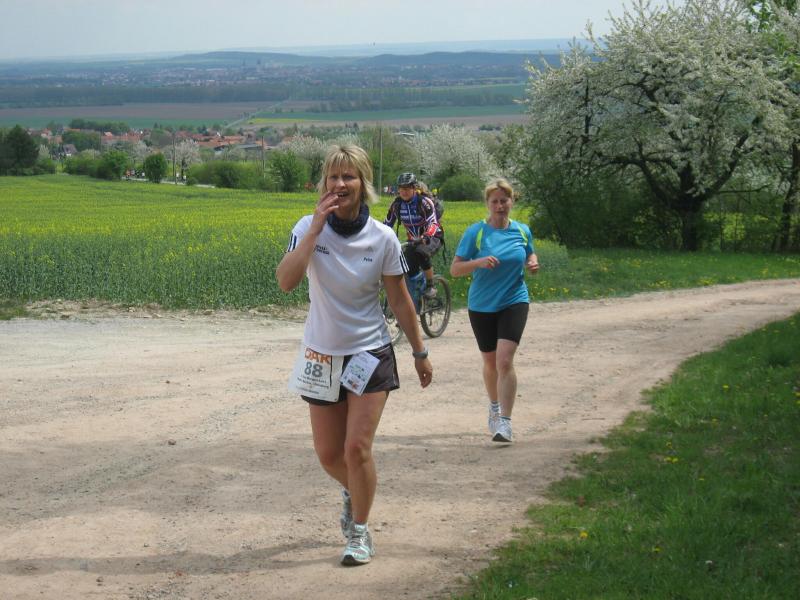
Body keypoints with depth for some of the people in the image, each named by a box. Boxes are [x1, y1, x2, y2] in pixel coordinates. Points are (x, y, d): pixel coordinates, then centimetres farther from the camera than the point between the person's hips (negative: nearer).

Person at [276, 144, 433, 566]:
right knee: (327, 455, 9)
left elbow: (400, 301, 2)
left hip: (369, 355, -2)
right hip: (322, 356, 2)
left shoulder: (382, 238, -9)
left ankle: (360, 533, 10)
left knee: (357, 449, -9)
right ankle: (353, 492, 43)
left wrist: (420, 352, 8)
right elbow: (286, 282, -26)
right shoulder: (309, 228, -9)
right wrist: (316, 230, -30)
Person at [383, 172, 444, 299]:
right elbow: (387, 224, -3)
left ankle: (430, 286, -17)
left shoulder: (424, 201, -22)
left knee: (421, 253, -35)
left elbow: (433, 223, -33)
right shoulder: (396, 204, -8)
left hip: (432, 238, -5)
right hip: (414, 240, 5)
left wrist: (424, 238, -53)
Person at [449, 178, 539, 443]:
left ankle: (504, 422, -17)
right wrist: (479, 262, -26)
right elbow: (455, 269, -8)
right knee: (490, 362, 14)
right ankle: (494, 408, 41)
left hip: (514, 303, -1)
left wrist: (533, 263, -3)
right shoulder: (475, 232, -7)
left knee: (505, 360, -17)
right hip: (481, 306, 1)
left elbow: (530, 254, 21)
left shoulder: (522, 231, 2)